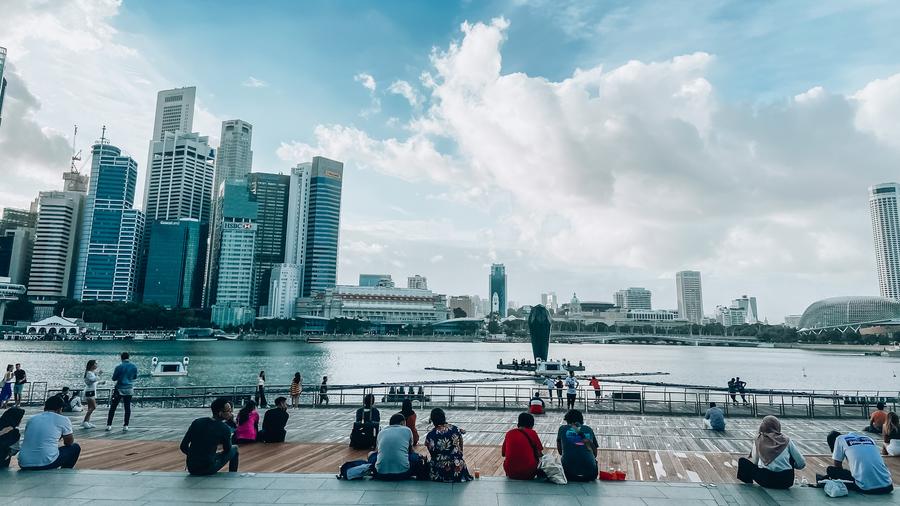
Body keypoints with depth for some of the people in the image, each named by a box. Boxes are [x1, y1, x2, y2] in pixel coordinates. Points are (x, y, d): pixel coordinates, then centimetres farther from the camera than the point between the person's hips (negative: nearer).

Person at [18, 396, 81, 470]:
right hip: (46, 464, -6)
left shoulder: (32, 419, 16)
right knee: (75, 447, 20)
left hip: (24, 465, 6)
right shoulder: (63, 420, 2)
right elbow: (69, 442, 14)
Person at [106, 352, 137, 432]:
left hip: (119, 389, -3)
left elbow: (114, 378, -4)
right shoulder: (134, 367, -1)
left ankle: (109, 425, 8)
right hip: (129, 389, 3)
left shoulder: (119, 367, -12)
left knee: (113, 407, 7)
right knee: (127, 407, 7)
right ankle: (126, 426, 7)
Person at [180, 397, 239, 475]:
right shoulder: (224, 429, -14)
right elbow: (227, 450, 3)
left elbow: (183, 447, 3)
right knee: (234, 449, 19)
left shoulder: (196, 422, -2)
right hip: (208, 469, -5)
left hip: (191, 468, 5)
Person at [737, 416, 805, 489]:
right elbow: (802, 464, 8)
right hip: (786, 481, 1)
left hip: (766, 481, -1)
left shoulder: (759, 440, 6)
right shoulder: (786, 440, 6)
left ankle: (749, 484, 14)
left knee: (742, 461, 20)